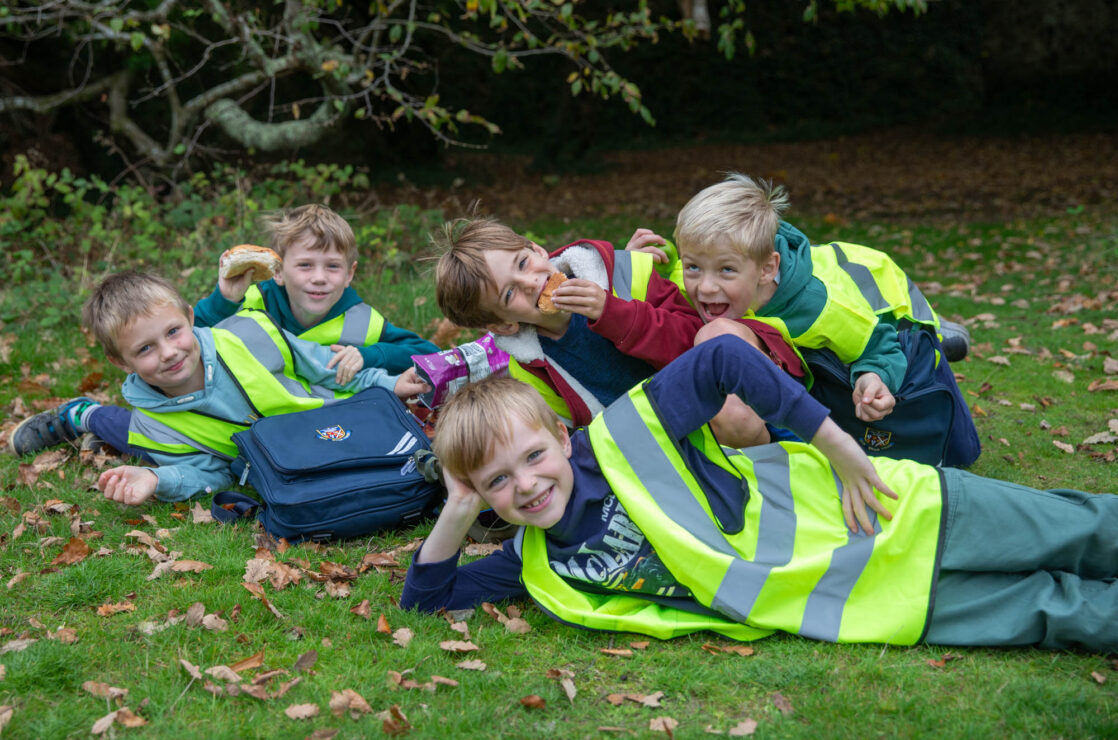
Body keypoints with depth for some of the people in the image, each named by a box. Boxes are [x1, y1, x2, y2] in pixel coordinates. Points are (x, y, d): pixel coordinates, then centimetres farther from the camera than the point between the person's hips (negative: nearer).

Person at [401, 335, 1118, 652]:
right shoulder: (541, 565, 0)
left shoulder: (623, 436, -16)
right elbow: (428, 597, 5)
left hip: (896, 517, -3)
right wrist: (458, 511, -10)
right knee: (1057, 612, 0)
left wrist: (838, 444, -18)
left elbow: (725, 359, -17)